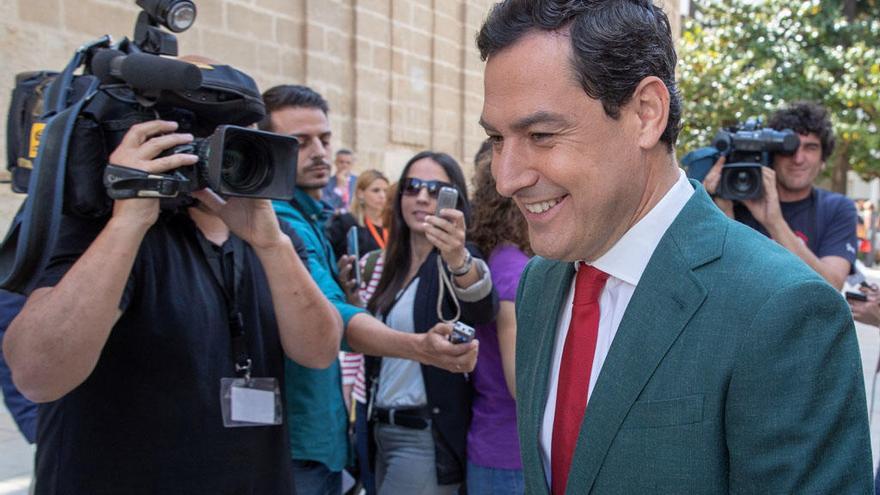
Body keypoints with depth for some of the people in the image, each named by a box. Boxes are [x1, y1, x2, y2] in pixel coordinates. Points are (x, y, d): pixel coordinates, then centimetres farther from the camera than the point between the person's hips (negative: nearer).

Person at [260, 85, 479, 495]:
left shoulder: (311, 215, 11)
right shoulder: (280, 221, -20)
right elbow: (330, 317, -34)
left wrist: (341, 285, 2)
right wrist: (418, 348, -47)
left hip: (325, 429, 9)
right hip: (296, 443, -9)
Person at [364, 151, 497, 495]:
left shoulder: (456, 261, -11)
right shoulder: (394, 265, 10)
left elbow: (482, 309, -33)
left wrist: (459, 260, -53)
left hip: (428, 438, -7)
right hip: (384, 430, 7)